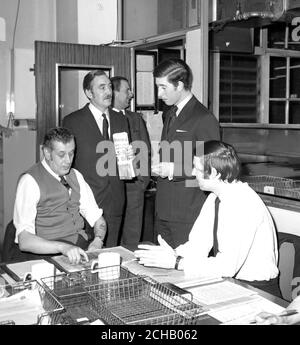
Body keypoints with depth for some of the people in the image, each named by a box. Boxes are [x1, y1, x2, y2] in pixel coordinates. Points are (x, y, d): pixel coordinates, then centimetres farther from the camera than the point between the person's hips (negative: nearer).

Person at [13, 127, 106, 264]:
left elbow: (97, 218, 15)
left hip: (83, 248, 6)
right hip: (49, 253, -6)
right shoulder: (30, 181, -9)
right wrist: (63, 247, -32)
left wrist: (97, 240, -7)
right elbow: (24, 241, -18)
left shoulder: (75, 175, 14)